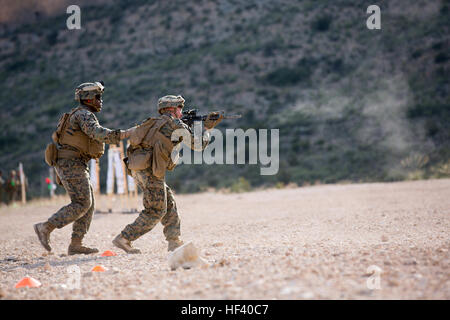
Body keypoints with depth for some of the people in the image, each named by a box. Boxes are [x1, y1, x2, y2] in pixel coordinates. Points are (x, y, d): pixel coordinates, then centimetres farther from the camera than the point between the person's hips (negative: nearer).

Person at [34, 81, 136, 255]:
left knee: (89, 203, 6)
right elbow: (98, 133, -28)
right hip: (71, 164, -10)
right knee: (81, 204, -13)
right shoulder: (83, 114, -11)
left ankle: (76, 245, 4)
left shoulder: (83, 115, 22)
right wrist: (125, 134, -31)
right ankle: (45, 228, -11)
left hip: (74, 165, 10)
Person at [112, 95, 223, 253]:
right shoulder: (176, 124, 0)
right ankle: (124, 239, -5)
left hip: (136, 168, 9)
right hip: (149, 169, -9)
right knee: (156, 211, -1)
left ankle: (174, 241, 18)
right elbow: (198, 145, 6)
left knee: (169, 203, 17)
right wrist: (207, 128, 23)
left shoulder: (156, 122, 23)